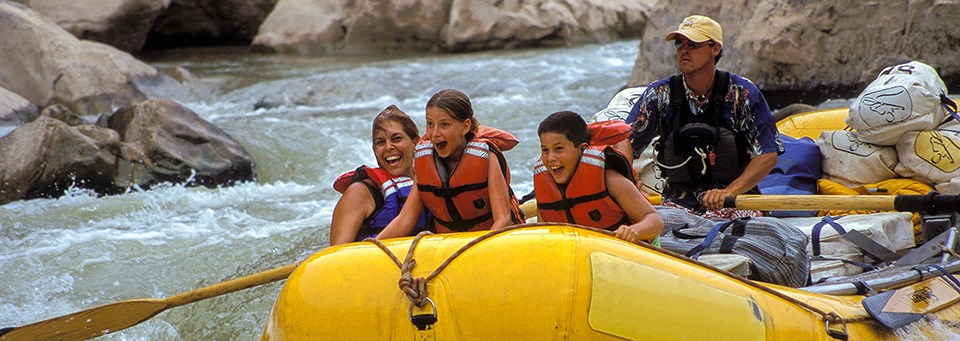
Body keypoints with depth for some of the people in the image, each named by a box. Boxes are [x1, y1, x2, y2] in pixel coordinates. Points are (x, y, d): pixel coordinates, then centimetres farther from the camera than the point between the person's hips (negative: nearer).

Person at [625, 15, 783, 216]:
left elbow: (768, 155, -9)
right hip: (679, 201, 1)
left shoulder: (742, 93, -4)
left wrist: (730, 191, -24)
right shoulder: (659, 94, 1)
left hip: (735, 198, -1)